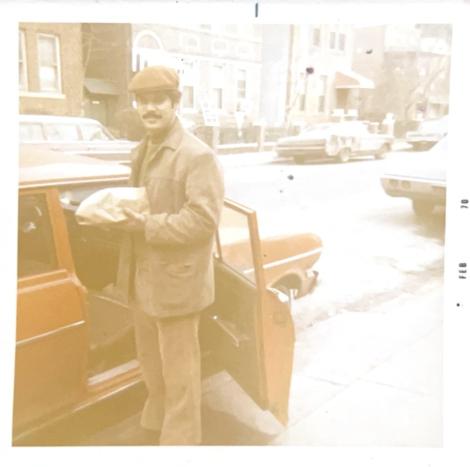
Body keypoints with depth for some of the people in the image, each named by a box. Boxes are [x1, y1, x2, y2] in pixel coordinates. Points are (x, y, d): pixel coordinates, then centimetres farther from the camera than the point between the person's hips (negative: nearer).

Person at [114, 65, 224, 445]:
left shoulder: (198, 156, -16)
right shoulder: (142, 152, 11)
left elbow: (204, 219, -23)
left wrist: (147, 227, -23)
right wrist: (120, 213, 0)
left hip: (175, 280, -9)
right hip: (143, 276, 9)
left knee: (178, 368, 7)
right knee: (151, 360, 24)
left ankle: (179, 438, 27)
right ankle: (155, 425, 46)